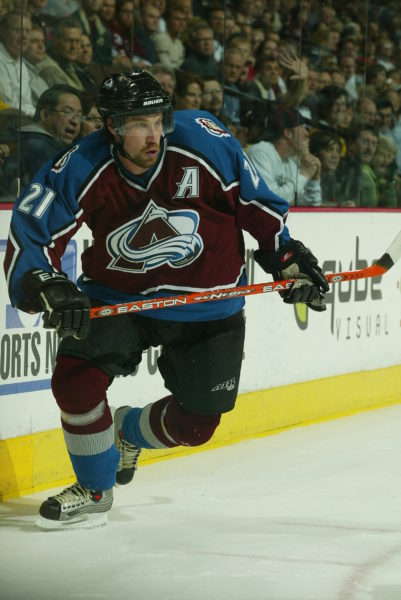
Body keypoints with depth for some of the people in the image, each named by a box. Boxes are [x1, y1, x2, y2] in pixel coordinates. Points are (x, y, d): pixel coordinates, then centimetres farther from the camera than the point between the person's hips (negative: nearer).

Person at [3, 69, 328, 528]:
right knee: (75, 381, -18)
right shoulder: (81, 171, -20)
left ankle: (129, 431, 38)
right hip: (116, 295, 0)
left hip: (204, 304, 0)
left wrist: (287, 258, -1)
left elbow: (254, 201, -5)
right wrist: (45, 286, -31)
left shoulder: (202, 141, -21)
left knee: (195, 424, 2)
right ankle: (94, 491, 7)